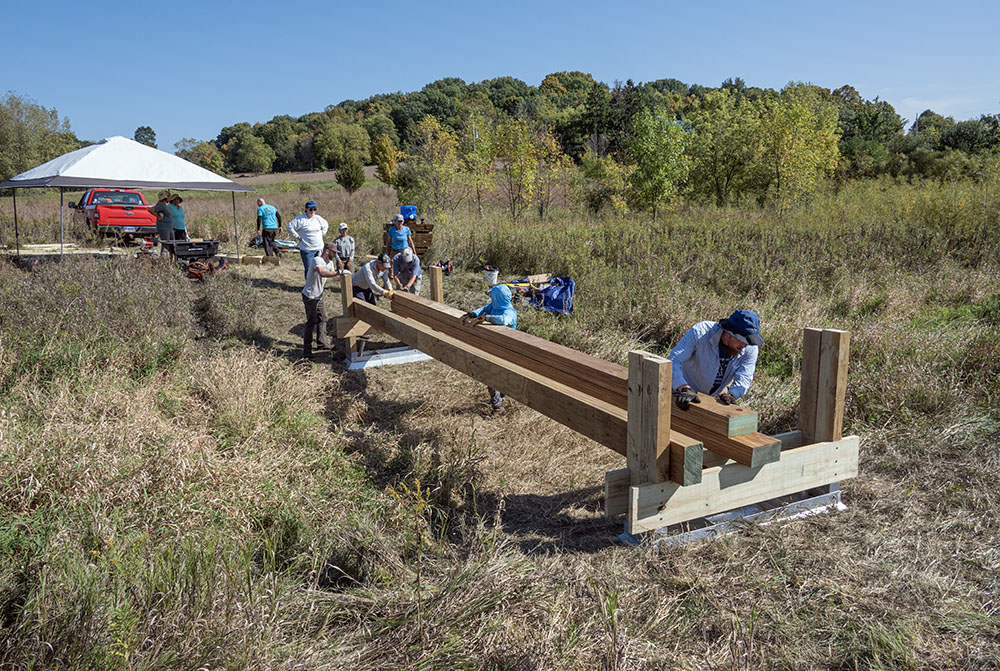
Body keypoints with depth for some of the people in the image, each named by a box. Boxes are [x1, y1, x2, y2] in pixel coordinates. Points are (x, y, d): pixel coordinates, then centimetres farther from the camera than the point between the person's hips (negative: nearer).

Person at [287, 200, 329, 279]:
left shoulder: (318, 218, 8)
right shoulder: (300, 219, -8)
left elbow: (325, 225, 28)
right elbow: (290, 227, -7)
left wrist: (322, 234, 16)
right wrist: (297, 237, -8)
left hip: (319, 248, 5)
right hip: (307, 249, -5)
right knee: (308, 269, -4)